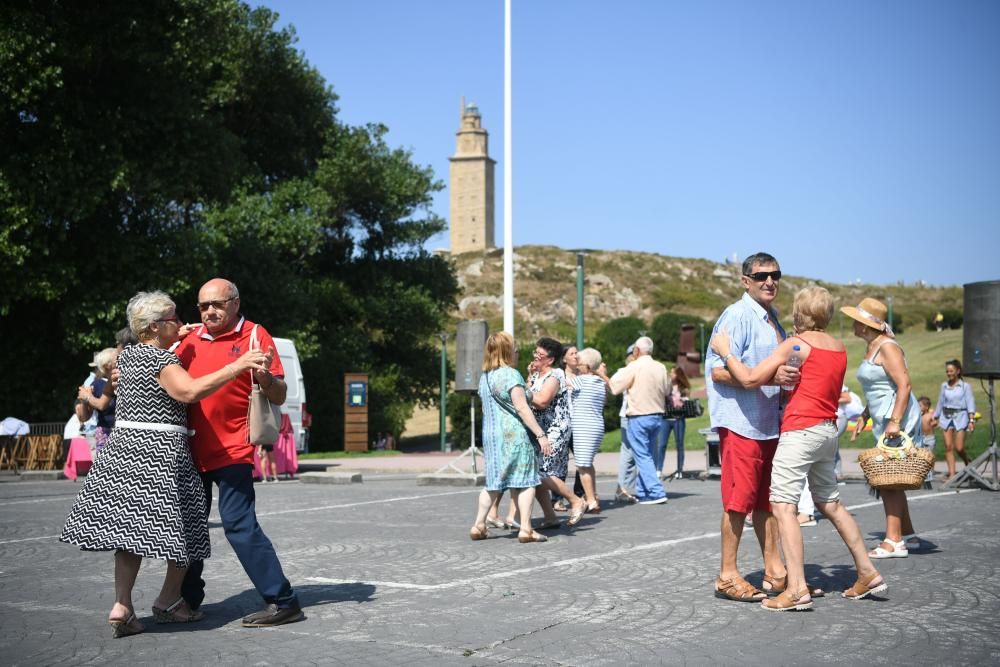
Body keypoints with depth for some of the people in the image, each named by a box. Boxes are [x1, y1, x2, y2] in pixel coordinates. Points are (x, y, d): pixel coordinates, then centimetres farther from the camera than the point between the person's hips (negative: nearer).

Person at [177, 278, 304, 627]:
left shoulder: (255, 336, -5)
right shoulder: (190, 340, 9)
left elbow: (279, 397, -5)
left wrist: (265, 378, -27)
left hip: (232, 451, -6)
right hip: (193, 450, 6)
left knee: (239, 524, -13)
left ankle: (282, 601, -7)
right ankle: (188, 599, 31)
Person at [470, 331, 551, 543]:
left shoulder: (484, 377, 12)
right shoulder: (510, 374, -12)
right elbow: (522, 408, -17)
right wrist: (540, 434, -17)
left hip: (491, 435, 7)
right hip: (514, 434, -7)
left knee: (494, 482, 14)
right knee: (525, 480, -1)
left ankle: (479, 525, 12)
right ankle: (525, 529, -4)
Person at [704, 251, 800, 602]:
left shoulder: (773, 319, 17)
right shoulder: (737, 316, -12)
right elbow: (719, 371, -20)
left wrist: (788, 378, 10)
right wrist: (770, 377, -25)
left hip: (768, 422, 9)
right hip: (740, 422, -9)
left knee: (766, 499, 14)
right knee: (739, 499, -5)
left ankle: (774, 568, 22)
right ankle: (728, 576, 2)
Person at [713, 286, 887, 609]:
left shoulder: (795, 344, -8)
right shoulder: (840, 348, 13)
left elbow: (750, 379, -13)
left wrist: (724, 351, -2)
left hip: (800, 430, -8)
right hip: (829, 430, 8)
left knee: (783, 506, -9)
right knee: (831, 503, 20)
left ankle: (797, 589, -16)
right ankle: (867, 573, 24)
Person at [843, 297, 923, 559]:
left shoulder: (887, 347, -14)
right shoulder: (872, 348, 16)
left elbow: (904, 384, -21)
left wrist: (895, 421, -27)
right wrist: (864, 416, 24)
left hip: (897, 418, -10)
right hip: (884, 419, 10)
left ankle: (894, 541, -7)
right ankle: (907, 533, 25)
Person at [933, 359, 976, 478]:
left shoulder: (965, 386, -1)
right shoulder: (944, 385, 9)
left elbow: (970, 403, -5)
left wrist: (971, 420, -13)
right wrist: (935, 418, 15)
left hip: (960, 416, -3)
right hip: (946, 417, 3)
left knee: (959, 448, -8)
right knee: (948, 446, -4)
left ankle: (968, 461, 24)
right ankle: (951, 473, -3)